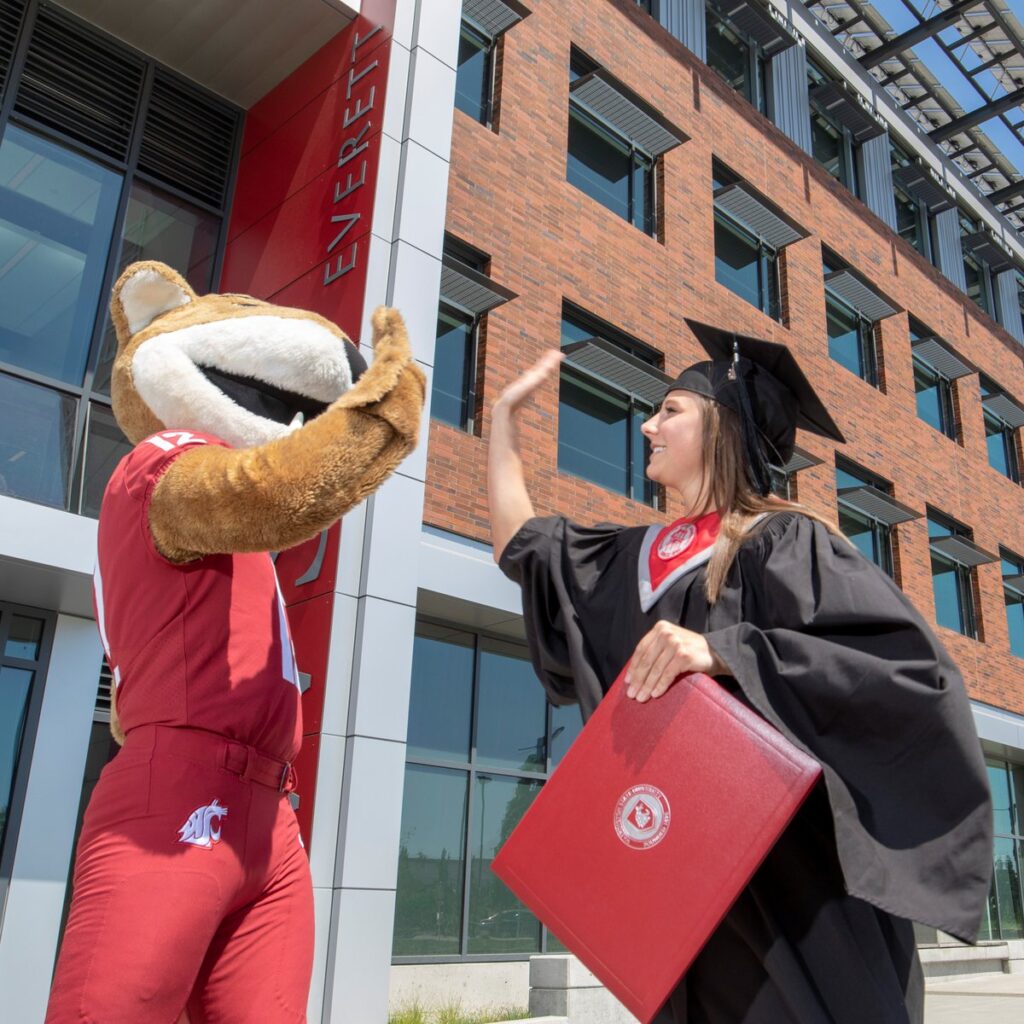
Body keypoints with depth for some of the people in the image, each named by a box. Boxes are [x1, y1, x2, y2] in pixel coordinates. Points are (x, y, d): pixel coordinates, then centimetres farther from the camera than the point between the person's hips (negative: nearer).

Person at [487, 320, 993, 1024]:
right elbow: (520, 542, 26)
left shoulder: (784, 542, -8)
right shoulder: (636, 557, 13)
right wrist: (506, 414, 30)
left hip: (789, 868, -6)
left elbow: (909, 660, -20)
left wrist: (724, 650, -27)